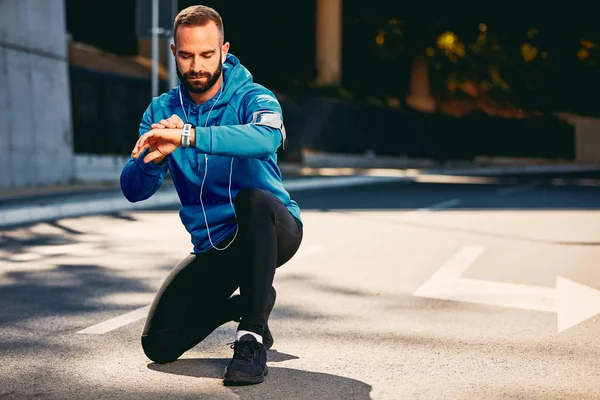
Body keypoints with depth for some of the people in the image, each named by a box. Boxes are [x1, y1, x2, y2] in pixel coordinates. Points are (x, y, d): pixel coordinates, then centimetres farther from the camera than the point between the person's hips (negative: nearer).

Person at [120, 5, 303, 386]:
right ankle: (243, 302, 22)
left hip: (272, 230, -4)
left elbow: (267, 137, -37)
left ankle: (253, 338, -27)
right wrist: (156, 157, -30)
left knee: (252, 198, -38)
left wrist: (188, 136, -48)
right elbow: (134, 190, -7)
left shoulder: (252, 98, -11)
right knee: (160, 345, -7)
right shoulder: (162, 110, 1)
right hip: (213, 246, 4)